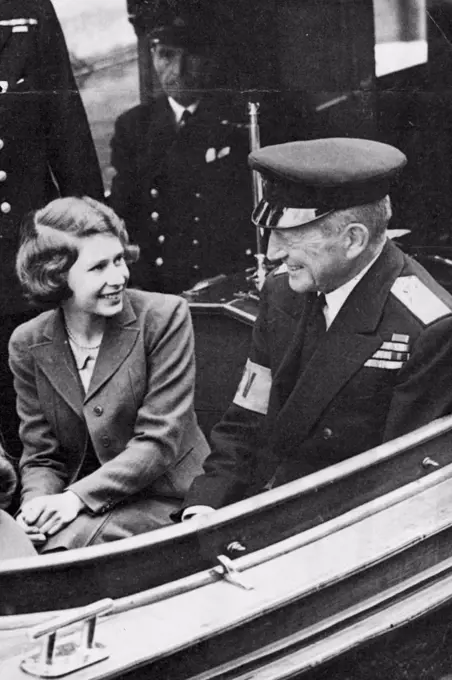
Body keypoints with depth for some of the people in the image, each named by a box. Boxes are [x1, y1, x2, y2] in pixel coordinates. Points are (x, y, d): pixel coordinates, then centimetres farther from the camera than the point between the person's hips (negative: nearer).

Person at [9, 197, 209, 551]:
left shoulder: (164, 317, -11)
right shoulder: (28, 344, 0)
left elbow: (160, 440, -13)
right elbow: (41, 456, 4)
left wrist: (78, 496, -22)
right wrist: (37, 503, -19)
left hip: (163, 496, -3)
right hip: (83, 508, 3)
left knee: (67, 543, -27)